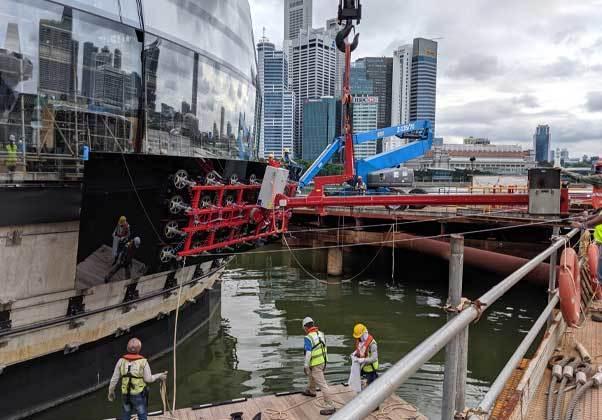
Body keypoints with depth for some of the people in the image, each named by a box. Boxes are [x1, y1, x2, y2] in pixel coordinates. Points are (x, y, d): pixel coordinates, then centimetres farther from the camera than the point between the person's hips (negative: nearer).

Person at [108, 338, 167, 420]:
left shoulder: (122, 361, -6)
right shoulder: (143, 361, -15)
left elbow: (114, 378, -1)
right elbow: (148, 379, -13)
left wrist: (111, 391, 14)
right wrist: (159, 376, 4)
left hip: (126, 394, 4)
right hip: (139, 394, -3)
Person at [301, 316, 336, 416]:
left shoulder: (308, 338, -22)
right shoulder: (321, 334, 2)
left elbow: (308, 354, -24)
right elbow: (325, 348, 10)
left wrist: (305, 366, -14)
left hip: (315, 364, -9)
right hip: (323, 361, 9)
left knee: (322, 384, -4)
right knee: (312, 375, 33)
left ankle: (330, 407, -1)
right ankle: (311, 391, 57)